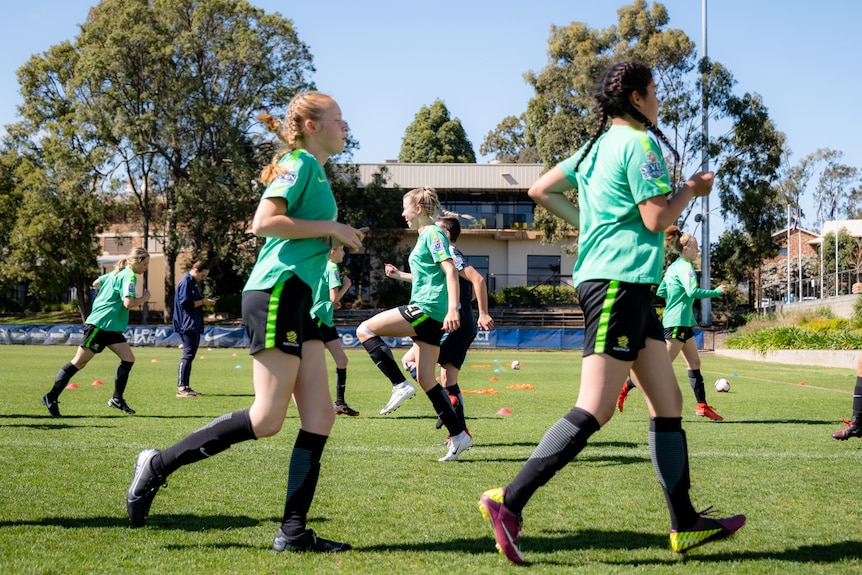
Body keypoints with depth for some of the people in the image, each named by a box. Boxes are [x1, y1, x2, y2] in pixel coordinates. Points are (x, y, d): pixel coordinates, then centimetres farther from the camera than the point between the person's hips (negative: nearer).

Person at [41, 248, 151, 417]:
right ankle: (51, 397, 2)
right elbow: (129, 303, -26)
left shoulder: (118, 272, 14)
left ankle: (117, 399, 6)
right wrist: (144, 298, -10)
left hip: (111, 328, 10)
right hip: (99, 325, -10)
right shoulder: (129, 276, -15)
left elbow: (96, 283, 26)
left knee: (128, 358, 0)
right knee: (79, 362, -5)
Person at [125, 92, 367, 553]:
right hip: (276, 293, -10)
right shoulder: (300, 163, -6)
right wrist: (330, 227, -13)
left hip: (297, 299, 10)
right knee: (267, 419, -12)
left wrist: (338, 239, 13)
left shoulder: (314, 169, 22)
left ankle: (293, 532, 3)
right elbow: (263, 221, -19)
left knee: (320, 416, 1)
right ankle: (159, 465, -1)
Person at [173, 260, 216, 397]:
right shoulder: (185, 282, -12)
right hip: (188, 325, -10)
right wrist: (202, 302, -14)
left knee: (190, 355, 11)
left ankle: (186, 387, 14)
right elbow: (185, 304, -19)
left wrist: (204, 302, 8)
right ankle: (181, 388, -12)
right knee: (188, 355, -12)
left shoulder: (194, 283, 19)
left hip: (195, 325, 10)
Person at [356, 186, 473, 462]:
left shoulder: (433, 233, -7)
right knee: (425, 379, 9)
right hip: (427, 315, 10)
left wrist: (453, 309, -27)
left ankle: (400, 386, -13)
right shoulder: (425, 235, 22)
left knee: (365, 330, -8)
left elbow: (450, 270, -18)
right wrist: (400, 275, 38)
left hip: (426, 309, -10)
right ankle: (459, 436, 8)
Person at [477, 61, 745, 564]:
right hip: (620, 281, -11)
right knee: (595, 409, -14)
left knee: (669, 403, 10)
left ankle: (686, 525, 13)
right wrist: (692, 188, 2)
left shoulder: (599, 145, 18)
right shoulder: (640, 143, -8)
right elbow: (656, 218, -14)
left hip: (630, 288, 11)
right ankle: (509, 502, -15)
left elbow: (541, 190, 19)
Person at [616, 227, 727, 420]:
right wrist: (716, 291, -16)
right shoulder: (685, 267, -14)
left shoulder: (673, 266, 14)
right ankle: (626, 387, -5)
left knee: (694, 363, 10)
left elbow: (660, 292, 19)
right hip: (678, 322, -10)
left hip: (683, 323, 10)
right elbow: (693, 291, -27)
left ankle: (702, 406, 11)